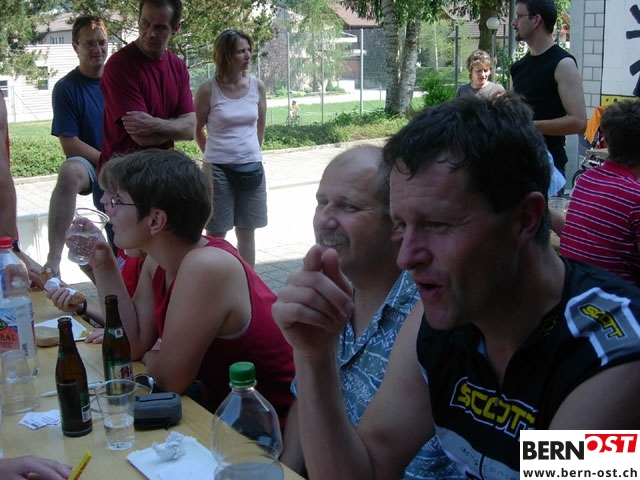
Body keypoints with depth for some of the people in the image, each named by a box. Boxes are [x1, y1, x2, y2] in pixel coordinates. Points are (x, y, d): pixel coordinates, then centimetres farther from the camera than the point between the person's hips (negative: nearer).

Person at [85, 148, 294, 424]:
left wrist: (149, 359, 0)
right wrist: (103, 266, -3)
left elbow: (170, 378, -23)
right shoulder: (157, 263, 0)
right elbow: (135, 345, 1)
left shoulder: (206, 267, -28)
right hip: (220, 406, 8)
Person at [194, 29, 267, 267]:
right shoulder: (208, 89, -8)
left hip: (251, 167, 3)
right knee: (216, 234, 3)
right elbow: (197, 130, 4)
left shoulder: (257, 86, 2)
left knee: (247, 231, 11)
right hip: (218, 169, -3)